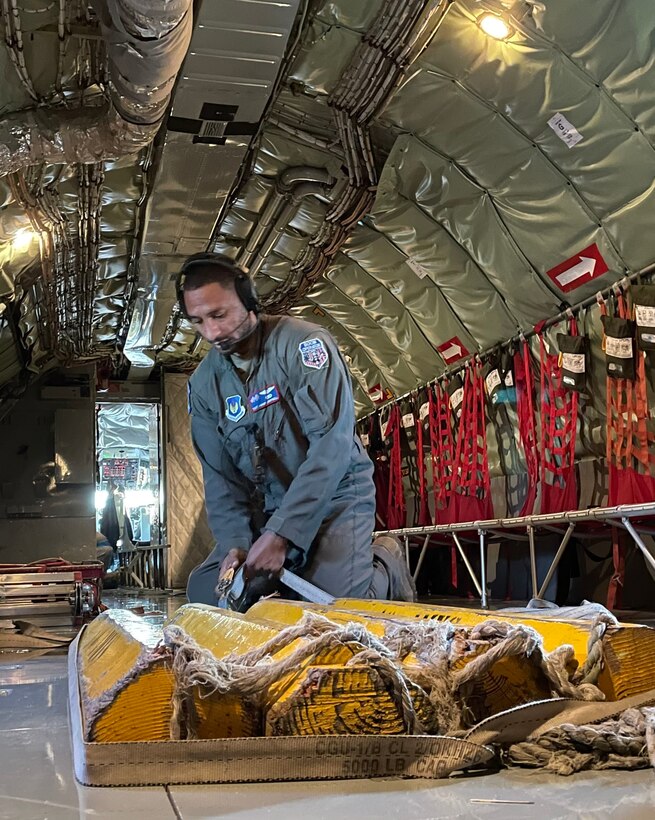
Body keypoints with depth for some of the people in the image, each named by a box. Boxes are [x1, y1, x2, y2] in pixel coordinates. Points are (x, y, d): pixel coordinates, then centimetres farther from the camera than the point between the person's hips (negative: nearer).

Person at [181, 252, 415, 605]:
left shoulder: (304, 343, -18)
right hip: (266, 507, 6)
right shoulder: (203, 383, -1)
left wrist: (281, 535, -32)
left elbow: (332, 444, -27)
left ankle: (387, 566, 10)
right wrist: (235, 542, -18)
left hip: (334, 496, -5)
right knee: (205, 590, -4)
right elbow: (220, 476, 1)